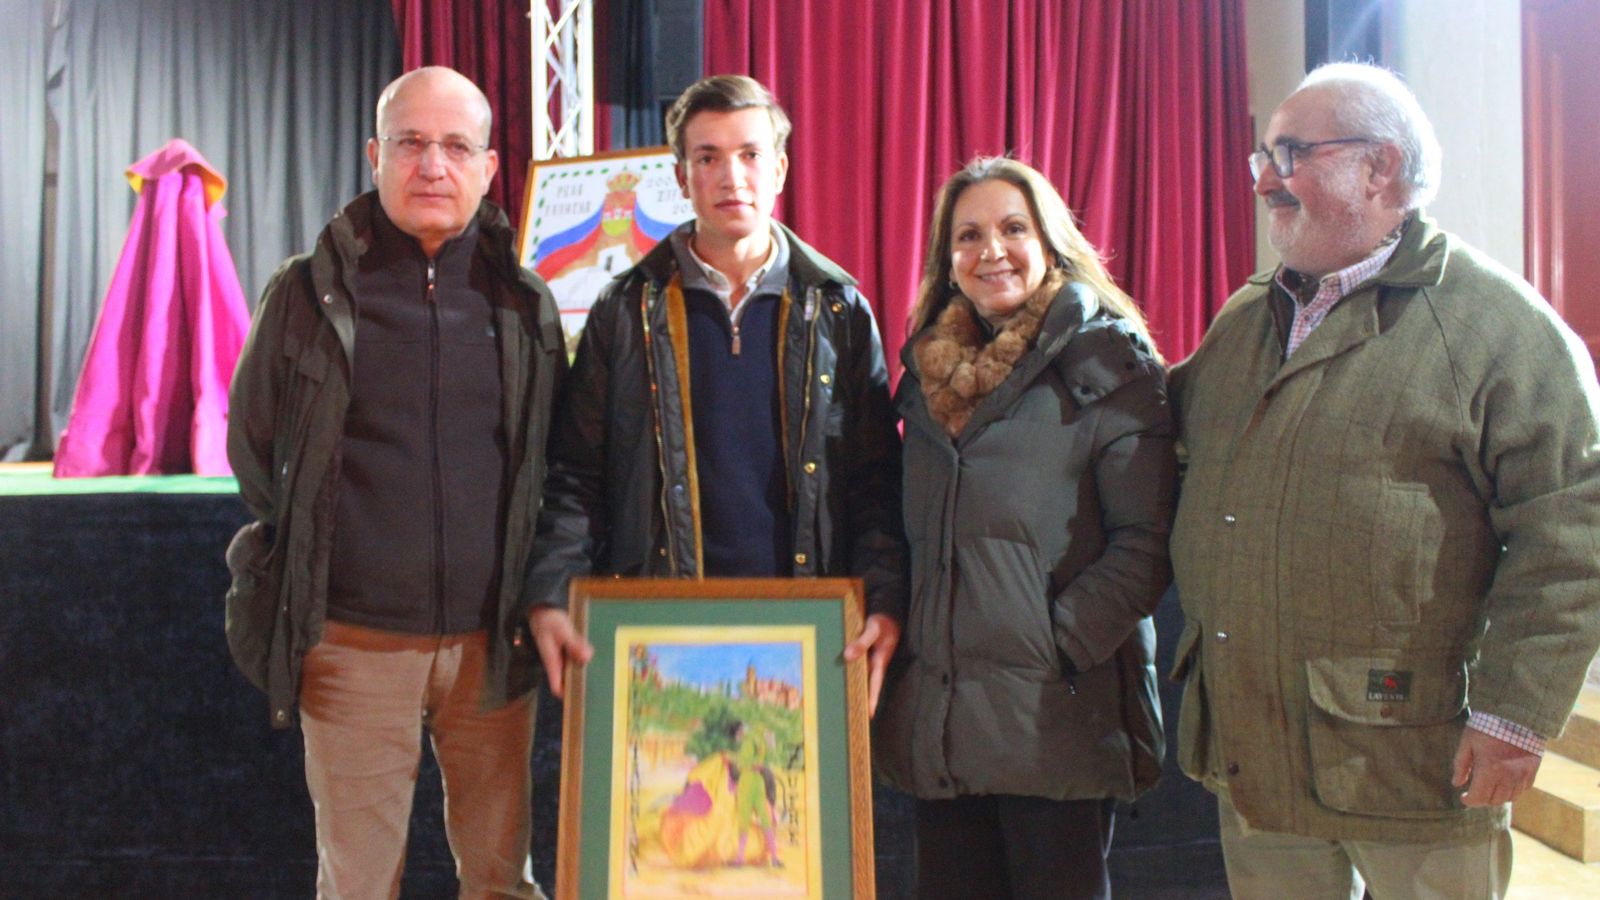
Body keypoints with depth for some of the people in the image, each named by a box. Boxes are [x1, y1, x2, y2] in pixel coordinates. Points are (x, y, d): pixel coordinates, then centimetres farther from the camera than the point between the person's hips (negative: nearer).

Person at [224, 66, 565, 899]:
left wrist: (539, 596, 8)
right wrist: (303, 568, 9)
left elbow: (558, 465, 13)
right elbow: (252, 450, 10)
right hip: (355, 643, -1)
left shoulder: (523, 304, 5)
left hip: (491, 642, 2)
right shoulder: (309, 293, 0)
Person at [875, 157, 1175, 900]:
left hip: (1056, 716, -5)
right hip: (939, 719, 6)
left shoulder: (1103, 361, -3)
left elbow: (1146, 539, -10)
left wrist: (1063, 643, -16)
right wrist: (899, 639, 9)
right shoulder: (932, 371, 15)